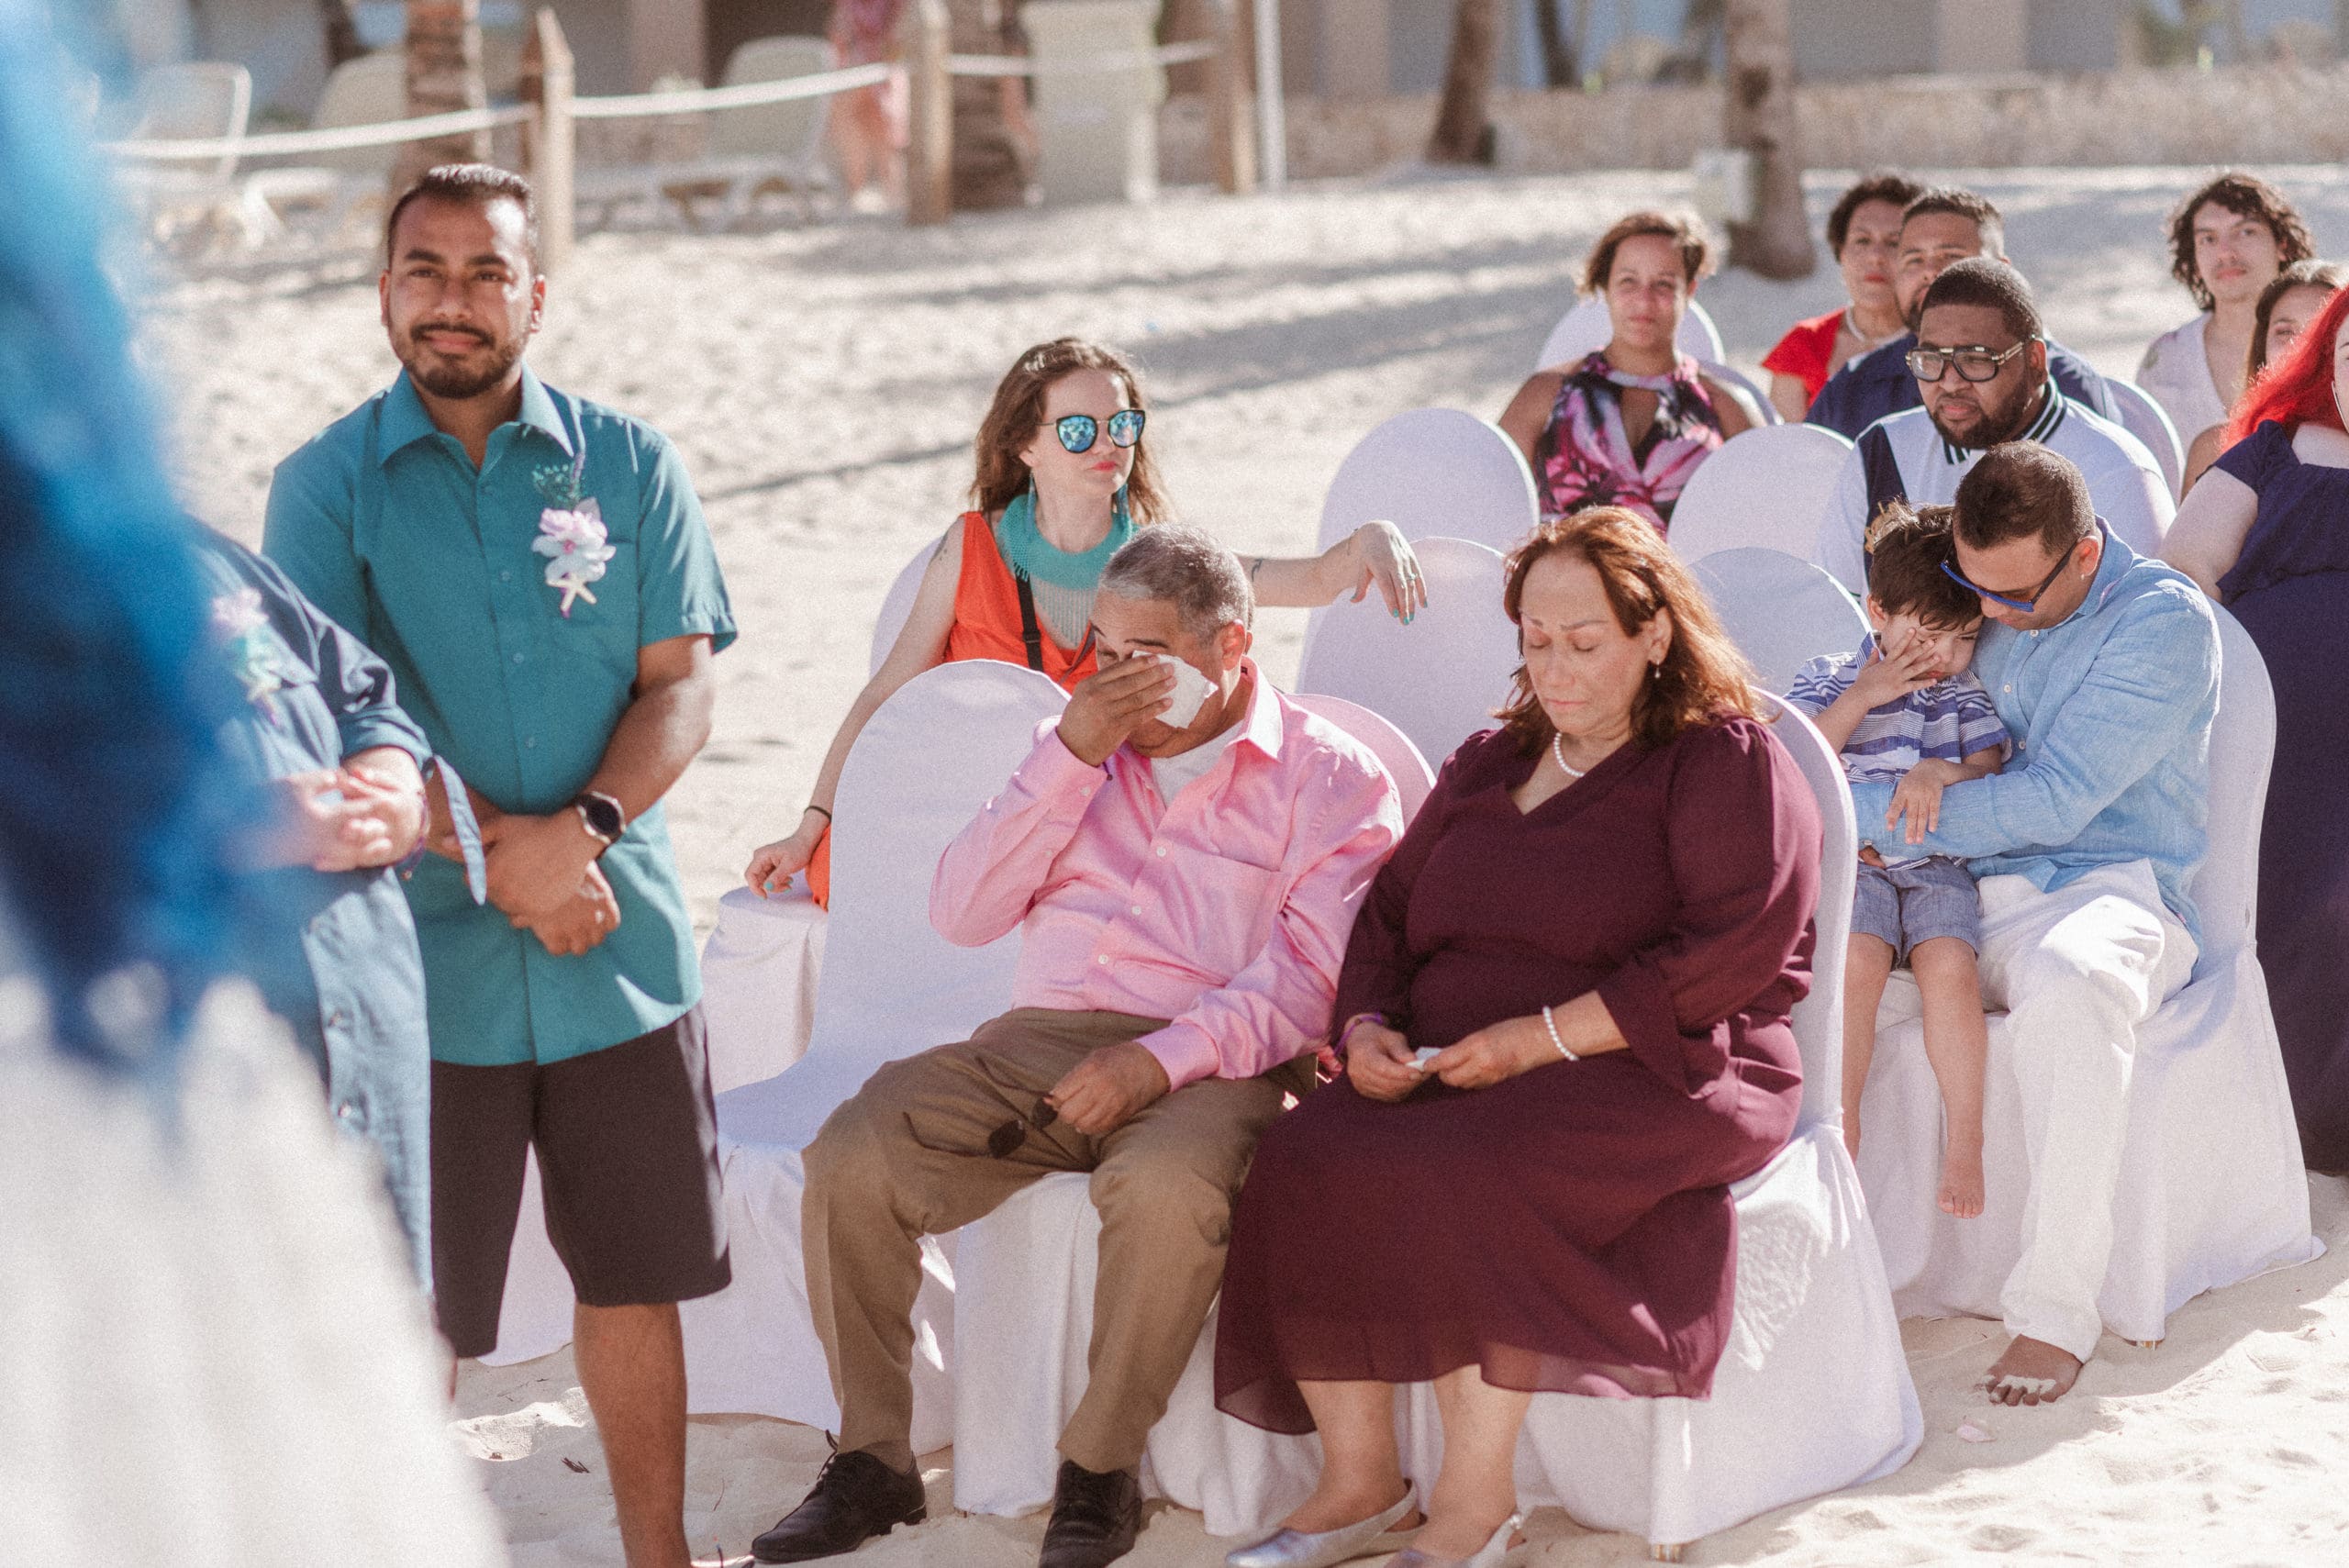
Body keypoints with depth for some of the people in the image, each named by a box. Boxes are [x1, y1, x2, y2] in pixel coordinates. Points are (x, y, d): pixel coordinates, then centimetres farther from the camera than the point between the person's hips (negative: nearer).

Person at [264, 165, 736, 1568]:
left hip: (622, 943, 2)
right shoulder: (328, 485, 0)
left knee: (636, 1273, 10)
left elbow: (682, 687, 0)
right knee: (413, 1307, 4)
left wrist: (581, 829, -16)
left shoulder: (630, 467, 5)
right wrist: (500, 851, -17)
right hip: (423, 958, -2)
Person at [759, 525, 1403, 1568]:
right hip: (1040, 1040, 4)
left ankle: (1100, 1471, -18)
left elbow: (1311, 976, -6)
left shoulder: (1329, 778, 6)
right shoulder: (1077, 750, 22)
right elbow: (962, 915, 10)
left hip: (1210, 1063, -4)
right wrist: (1071, 755, 1)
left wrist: (1162, 1057, -21)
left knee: (1165, 1185, -38)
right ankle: (873, 1462, -9)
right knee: (852, 1156, -21)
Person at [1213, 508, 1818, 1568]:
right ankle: (1357, 1480, -14)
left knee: (1472, 1172, -36)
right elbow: (1387, 915, 26)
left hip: (1647, 1073, -6)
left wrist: (1542, 1037, -16)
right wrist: (1367, 1026, 3)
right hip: (1445, 1073, 6)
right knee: (1304, 1161, -25)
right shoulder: (1486, 766, 25)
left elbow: (1735, 953, -11)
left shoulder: (1726, 763, 3)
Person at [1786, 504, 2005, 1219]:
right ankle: (1843, 1128, -17)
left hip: (1939, 865, 1)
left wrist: (1942, 773, -21)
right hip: (1851, 862, -1)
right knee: (1857, 960, -31)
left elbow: (1991, 773, 1)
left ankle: (1964, 1142, -19)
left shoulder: (1967, 697, 14)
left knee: (1950, 965, -27)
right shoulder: (1831, 679, 9)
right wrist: (1864, 696, -8)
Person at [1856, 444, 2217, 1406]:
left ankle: (2055, 1310, -32)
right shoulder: (1962, 605, 10)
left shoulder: (2165, 620, -9)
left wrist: (1865, 814, -17)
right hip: (1948, 893, 6)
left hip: (2106, 888, -6)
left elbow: (2054, 802, -17)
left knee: (2067, 982, -40)